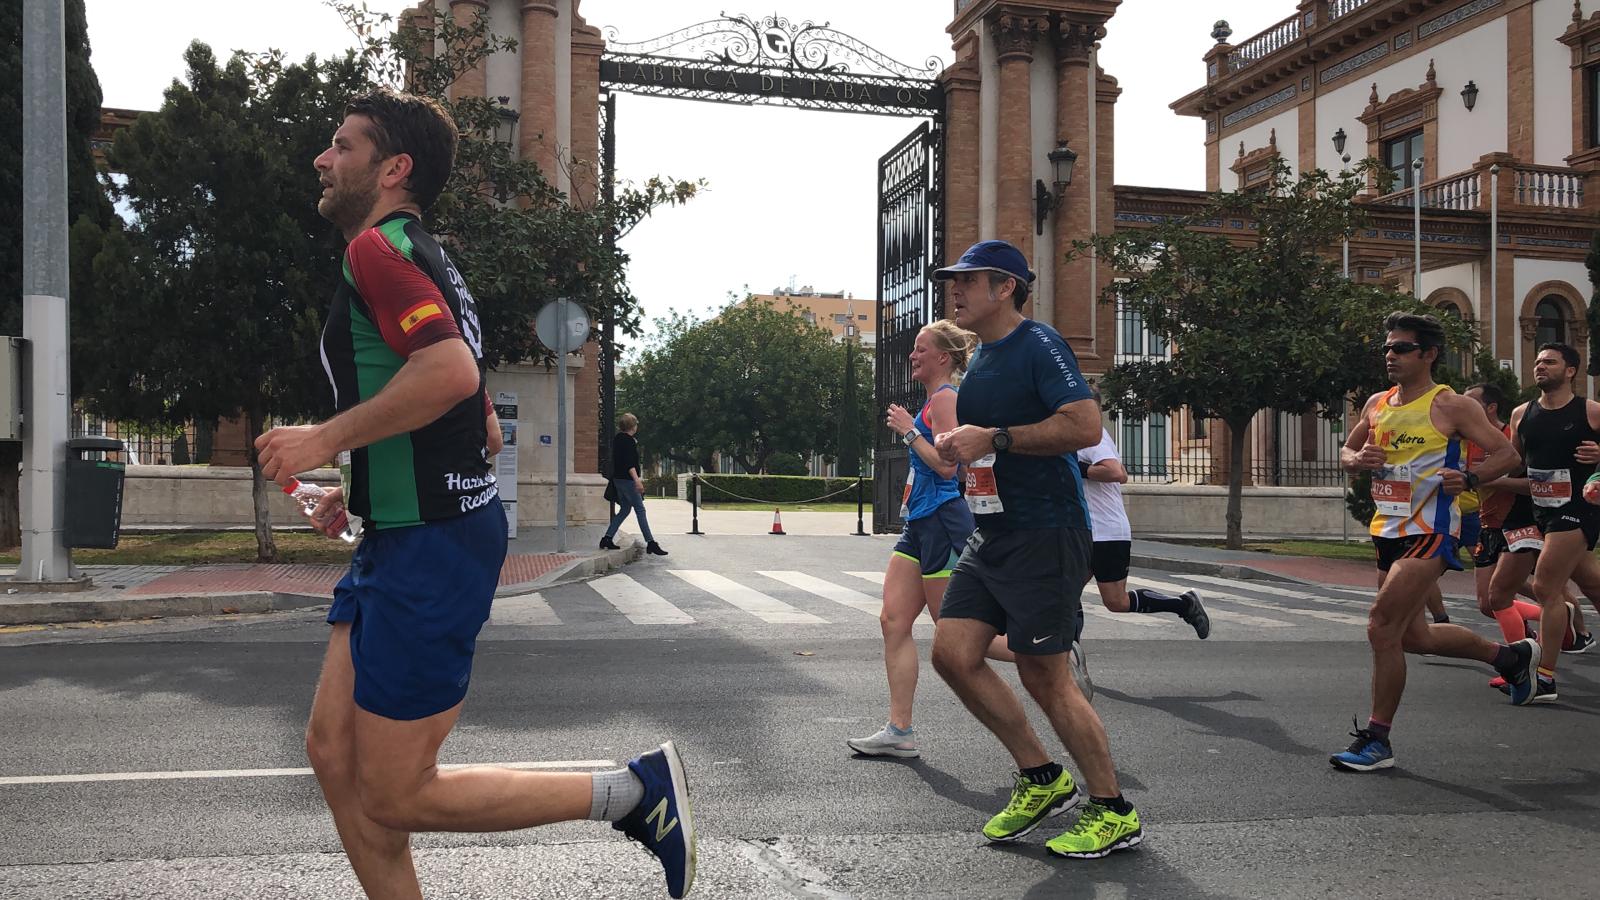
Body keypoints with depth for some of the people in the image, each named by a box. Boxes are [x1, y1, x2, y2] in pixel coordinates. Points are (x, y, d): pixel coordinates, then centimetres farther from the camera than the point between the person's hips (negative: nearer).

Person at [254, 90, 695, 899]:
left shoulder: (377, 246, -12)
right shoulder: (424, 261, 19)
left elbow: (451, 372, -30)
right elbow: (475, 420, 23)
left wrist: (326, 438, -19)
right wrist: (366, 486, 21)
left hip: (429, 547, -10)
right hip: (403, 537, 10)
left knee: (395, 797, -1)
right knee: (334, 754, 13)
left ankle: (635, 791, 4)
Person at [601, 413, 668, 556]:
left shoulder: (617, 439, 14)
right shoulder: (628, 440, -15)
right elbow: (629, 463, -24)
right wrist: (637, 480, -28)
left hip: (618, 479, 10)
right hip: (627, 479, -10)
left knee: (625, 509, 16)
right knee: (640, 510, -7)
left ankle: (607, 539, 15)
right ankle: (651, 543, -7)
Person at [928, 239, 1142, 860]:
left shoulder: (1037, 344, -11)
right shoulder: (981, 359, 16)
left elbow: (1085, 425, -24)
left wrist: (993, 438, -21)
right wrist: (960, 448, 7)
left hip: (1044, 534, -9)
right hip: (992, 534, 9)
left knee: (1045, 676, -3)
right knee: (953, 653, 2)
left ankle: (1114, 812, 15)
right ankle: (1042, 778, 18)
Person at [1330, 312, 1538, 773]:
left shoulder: (1451, 406, -8)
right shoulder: (1376, 404, 10)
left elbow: (1506, 453, -6)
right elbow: (1347, 450, 21)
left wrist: (1468, 479, -24)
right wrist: (1358, 460, -3)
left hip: (1429, 531, -8)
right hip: (1388, 529, 8)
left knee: (1382, 627, -16)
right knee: (1414, 637, 19)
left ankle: (1377, 739, -4)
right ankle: (1510, 655, 44)